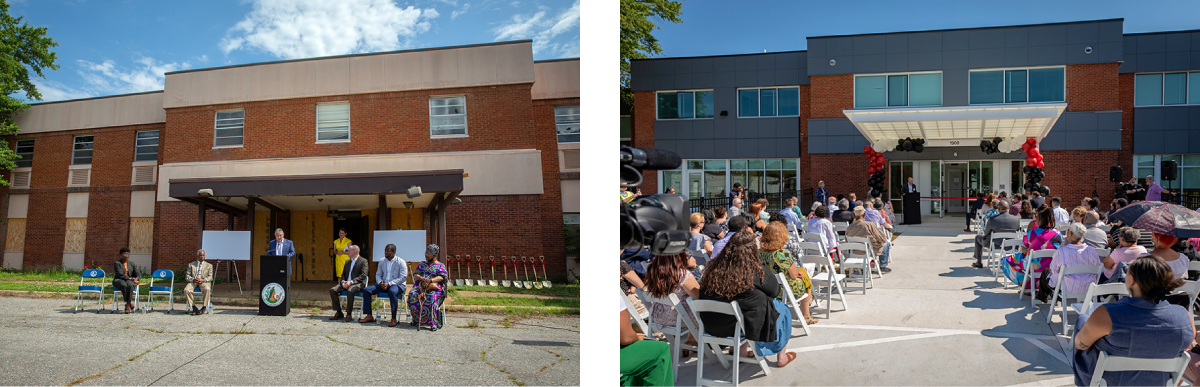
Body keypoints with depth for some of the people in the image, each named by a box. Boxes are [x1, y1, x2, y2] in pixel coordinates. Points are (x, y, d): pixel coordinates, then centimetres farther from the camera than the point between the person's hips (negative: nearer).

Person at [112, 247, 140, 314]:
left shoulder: (131, 263, 16)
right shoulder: (117, 263, 3)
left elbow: (138, 274, 11)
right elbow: (120, 274, -10)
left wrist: (136, 279, -12)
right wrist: (130, 278, -20)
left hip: (130, 280, 2)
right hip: (119, 280, -2)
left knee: (130, 285, -37)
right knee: (123, 285, -40)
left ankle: (127, 305, -32)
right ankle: (130, 302, -29)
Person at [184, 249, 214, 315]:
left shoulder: (209, 265, 18)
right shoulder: (191, 265, 20)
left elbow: (210, 277, 7)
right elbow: (188, 276, 10)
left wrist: (203, 280, -15)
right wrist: (193, 280, -13)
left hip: (204, 282, -1)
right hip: (193, 282, 1)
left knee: (207, 289, -37)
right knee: (186, 290, -32)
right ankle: (193, 307, -24)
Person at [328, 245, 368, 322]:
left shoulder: (363, 261, -1)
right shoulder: (347, 261, 22)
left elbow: (363, 276, -12)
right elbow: (343, 274, 21)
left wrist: (351, 282, -22)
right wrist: (343, 281, -3)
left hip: (357, 283, -7)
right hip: (346, 283, 7)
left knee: (350, 291, -38)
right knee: (332, 290, -15)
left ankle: (348, 315, -27)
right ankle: (339, 313, -9)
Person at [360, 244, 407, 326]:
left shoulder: (400, 262, -7)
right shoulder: (382, 261, 12)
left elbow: (403, 277, -13)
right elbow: (378, 274, 17)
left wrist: (389, 284, -21)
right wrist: (380, 282, -7)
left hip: (397, 285, -6)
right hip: (383, 284, 6)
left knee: (392, 291, -41)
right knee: (366, 290, -11)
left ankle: (393, 319, -35)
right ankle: (369, 316, -6)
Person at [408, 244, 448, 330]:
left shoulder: (440, 266, 13)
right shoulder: (422, 264, 26)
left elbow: (441, 277, -3)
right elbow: (415, 275, 13)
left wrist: (430, 280, -21)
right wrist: (422, 278, -10)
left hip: (433, 287, -3)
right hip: (420, 285, 4)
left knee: (431, 297, -37)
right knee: (412, 295, -30)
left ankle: (433, 322, -35)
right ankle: (416, 319, -18)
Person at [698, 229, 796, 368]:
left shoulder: (714, 269, -10)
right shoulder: (756, 271, -20)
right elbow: (774, 290, -6)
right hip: (747, 326, -4)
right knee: (782, 310, 23)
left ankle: (740, 352, 35)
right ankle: (782, 357, 39)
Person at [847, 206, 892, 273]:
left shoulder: (849, 228, -14)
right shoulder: (870, 225, -26)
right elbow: (883, 238, -16)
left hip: (856, 251, 5)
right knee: (886, 243, 22)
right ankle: (883, 266, 28)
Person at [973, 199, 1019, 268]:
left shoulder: (992, 220, -23)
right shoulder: (1017, 219, -15)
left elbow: (986, 233, -6)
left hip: (995, 245, -3)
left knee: (978, 237, 27)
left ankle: (979, 262, 34)